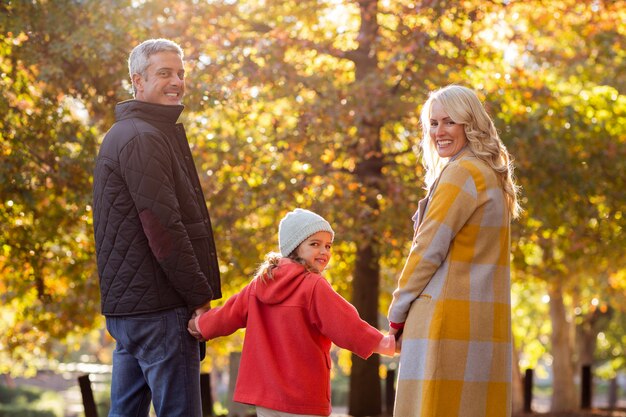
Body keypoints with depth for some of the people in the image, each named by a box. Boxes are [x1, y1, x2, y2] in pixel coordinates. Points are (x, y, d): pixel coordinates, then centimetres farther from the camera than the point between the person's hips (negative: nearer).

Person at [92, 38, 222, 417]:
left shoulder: (124, 134, 21)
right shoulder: (141, 139, -12)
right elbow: (163, 228, -19)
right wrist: (201, 296, -15)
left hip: (128, 304, 11)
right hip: (158, 306, -11)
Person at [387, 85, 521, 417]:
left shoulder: (462, 172, -9)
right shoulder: (493, 175, 19)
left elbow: (429, 248, -12)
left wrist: (397, 312, -3)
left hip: (447, 313, -9)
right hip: (485, 319, 9)